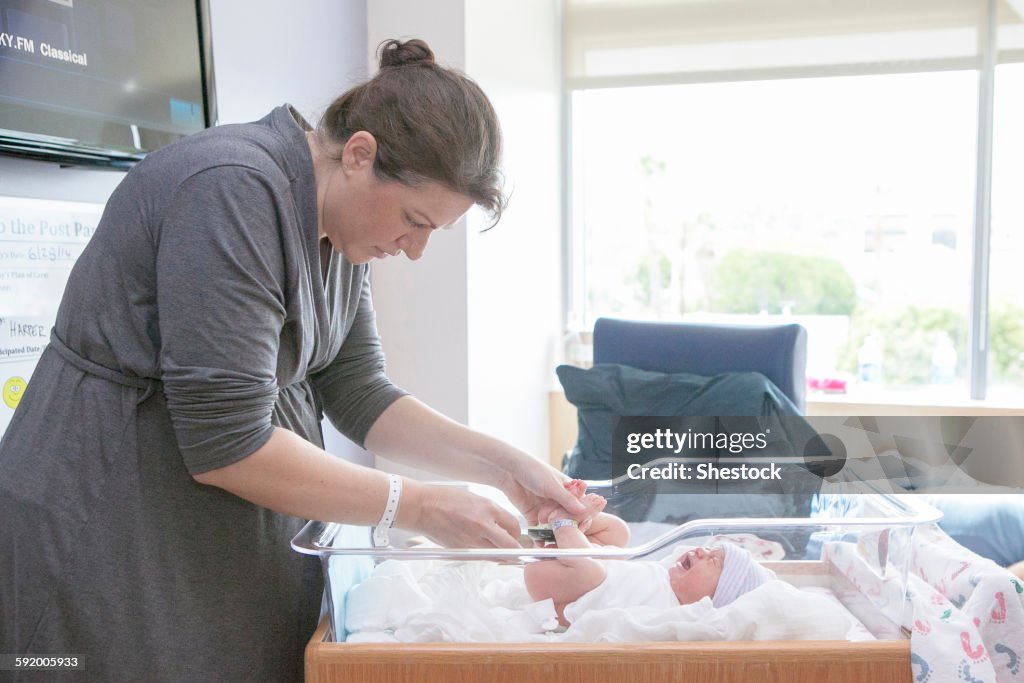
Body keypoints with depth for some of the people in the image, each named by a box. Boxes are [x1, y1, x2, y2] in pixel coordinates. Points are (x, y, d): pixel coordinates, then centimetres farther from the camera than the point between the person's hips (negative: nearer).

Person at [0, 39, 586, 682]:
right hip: (111, 538, -7)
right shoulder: (234, 192, -24)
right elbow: (224, 444, -26)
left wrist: (506, 466, -5)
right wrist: (417, 507, -20)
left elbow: (358, 393, 4)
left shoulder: (341, 225, 2)